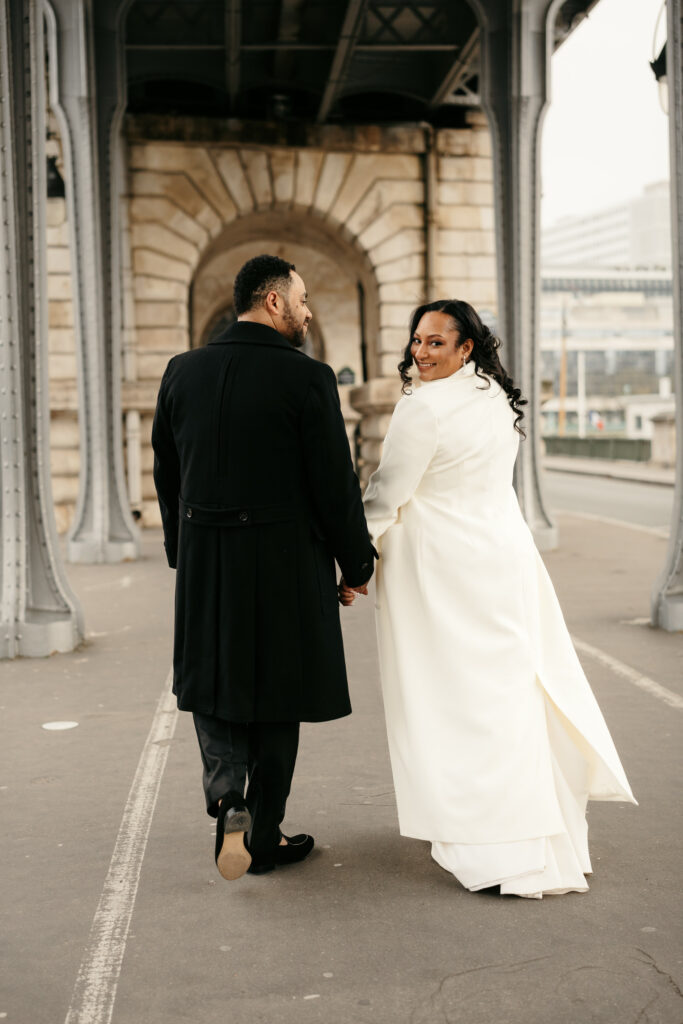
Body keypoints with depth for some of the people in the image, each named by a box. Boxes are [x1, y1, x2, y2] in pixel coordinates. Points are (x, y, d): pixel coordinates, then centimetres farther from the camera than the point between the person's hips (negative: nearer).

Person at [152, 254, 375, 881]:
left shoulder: (184, 372, 2)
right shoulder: (307, 378, -12)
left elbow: (166, 475, 8)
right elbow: (335, 484, -11)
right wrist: (358, 564, 2)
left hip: (204, 561, 4)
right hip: (286, 562, -3)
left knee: (211, 681, 18)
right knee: (276, 695, 11)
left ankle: (227, 796, -5)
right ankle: (263, 838, 21)